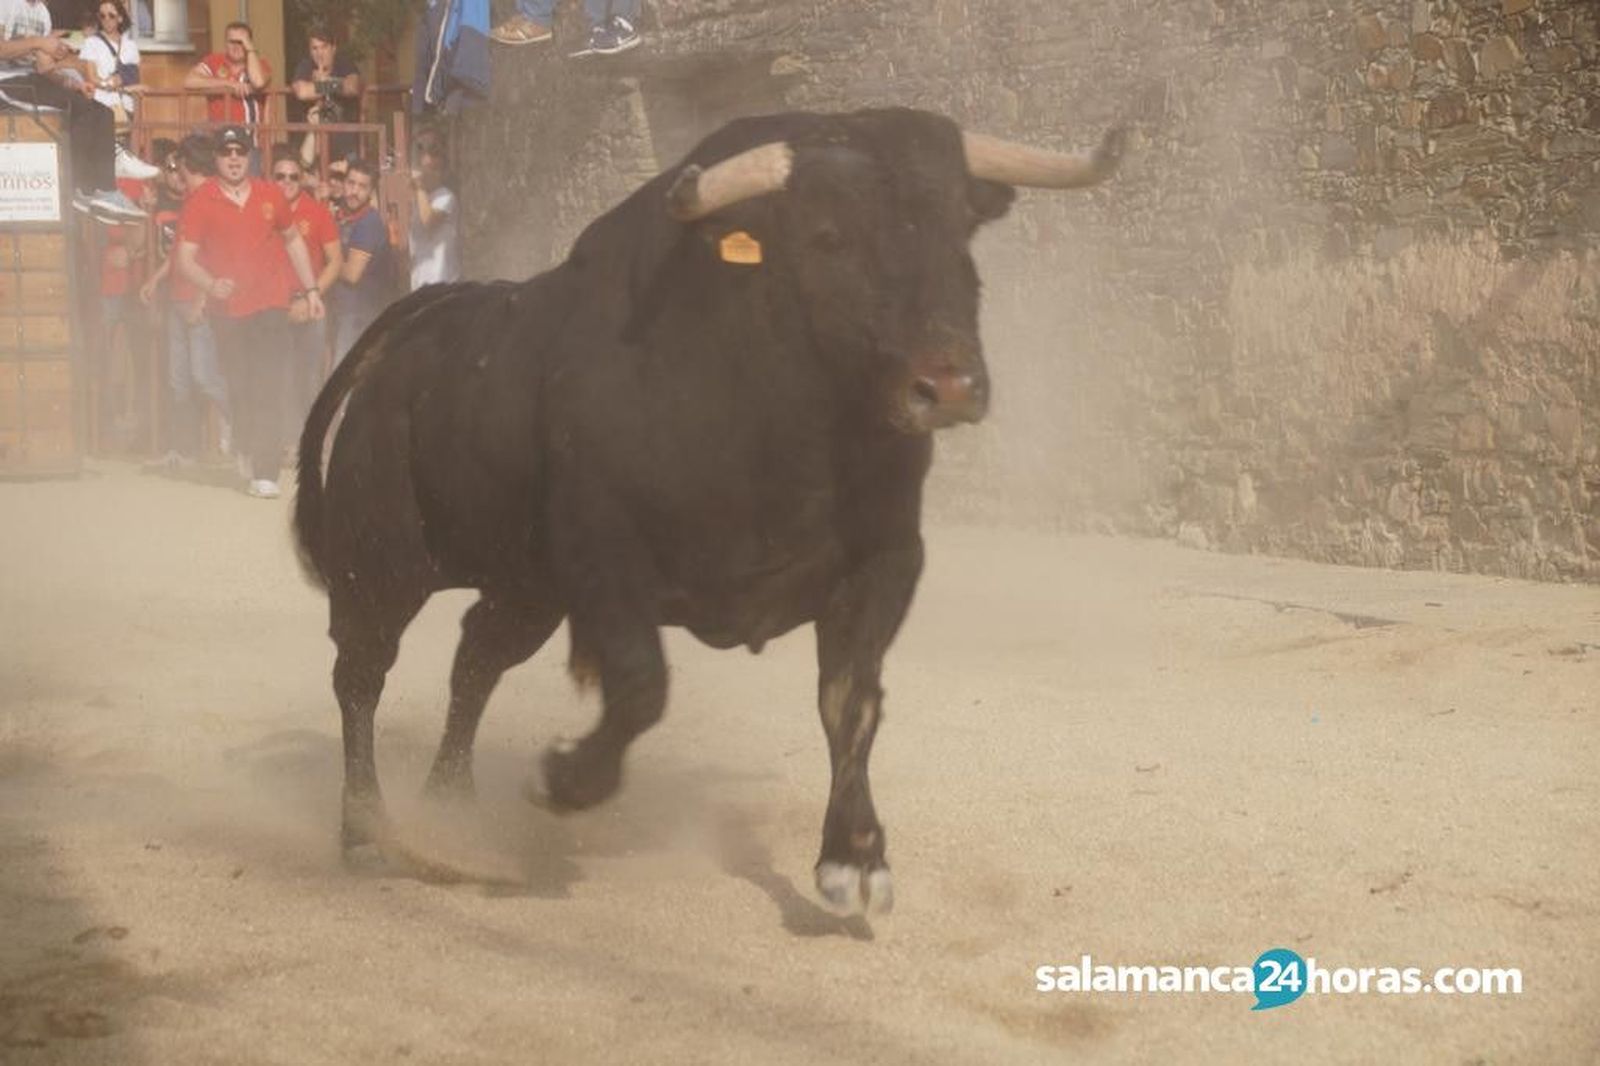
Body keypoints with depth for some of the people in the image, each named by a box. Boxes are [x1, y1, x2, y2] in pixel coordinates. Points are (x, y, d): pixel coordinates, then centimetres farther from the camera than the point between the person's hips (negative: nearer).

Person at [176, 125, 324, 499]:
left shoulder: (270, 196, 5)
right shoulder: (200, 201, -3)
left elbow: (293, 240, 20)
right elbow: (185, 258, -6)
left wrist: (311, 289, 18)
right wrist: (210, 284, -25)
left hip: (270, 303, 1)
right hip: (227, 308, 0)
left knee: (270, 387, -10)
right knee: (241, 388, 7)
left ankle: (265, 472, -11)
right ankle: (247, 450, 32)